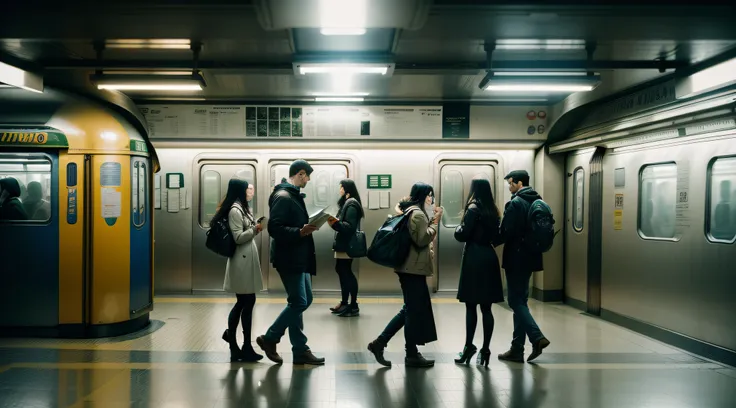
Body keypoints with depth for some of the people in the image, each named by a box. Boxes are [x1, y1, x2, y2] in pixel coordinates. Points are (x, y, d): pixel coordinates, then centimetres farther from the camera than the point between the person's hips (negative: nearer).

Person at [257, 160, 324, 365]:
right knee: (298, 302, -5)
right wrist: (300, 232, -31)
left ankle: (300, 350, 17)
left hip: (299, 258, 10)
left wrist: (307, 227, 11)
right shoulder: (283, 197, -16)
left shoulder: (294, 196, 15)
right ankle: (270, 338, 10)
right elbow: (275, 228, -24)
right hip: (289, 259, -10)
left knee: (303, 301, 11)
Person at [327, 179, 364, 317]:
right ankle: (344, 302, 18)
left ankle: (354, 306, -5)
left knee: (346, 272, -8)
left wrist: (336, 223, -31)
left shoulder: (351, 205, -13)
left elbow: (350, 226, -22)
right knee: (342, 271, 12)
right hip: (342, 243, 10)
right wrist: (334, 222, 5)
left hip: (347, 245, -10)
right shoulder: (346, 203, 18)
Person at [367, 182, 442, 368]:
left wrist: (428, 251, 17)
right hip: (414, 268, -10)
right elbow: (422, 239, -20)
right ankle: (412, 354, 7)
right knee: (415, 310, -2)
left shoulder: (411, 211, 18)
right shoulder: (418, 214, -14)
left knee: (411, 309, 13)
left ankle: (379, 342, 12)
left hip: (410, 267, 11)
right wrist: (435, 222, -15)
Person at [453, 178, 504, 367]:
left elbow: (462, 235, -11)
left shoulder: (473, 209, -9)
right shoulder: (493, 211, 11)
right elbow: (498, 239, 13)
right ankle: (485, 349, 5)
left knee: (471, 306, -1)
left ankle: (469, 346, 2)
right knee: (486, 308, 5)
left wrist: (458, 228, 9)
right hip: (489, 258, 6)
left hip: (474, 259, -6)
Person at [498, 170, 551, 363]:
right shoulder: (538, 202, 12)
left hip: (516, 258, -8)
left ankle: (537, 337, -15)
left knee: (516, 301, -1)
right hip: (531, 257, 8)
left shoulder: (515, 203, -15)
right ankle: (517, 349, 15)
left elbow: (506, 233, -18)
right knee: (520, 300, 12)